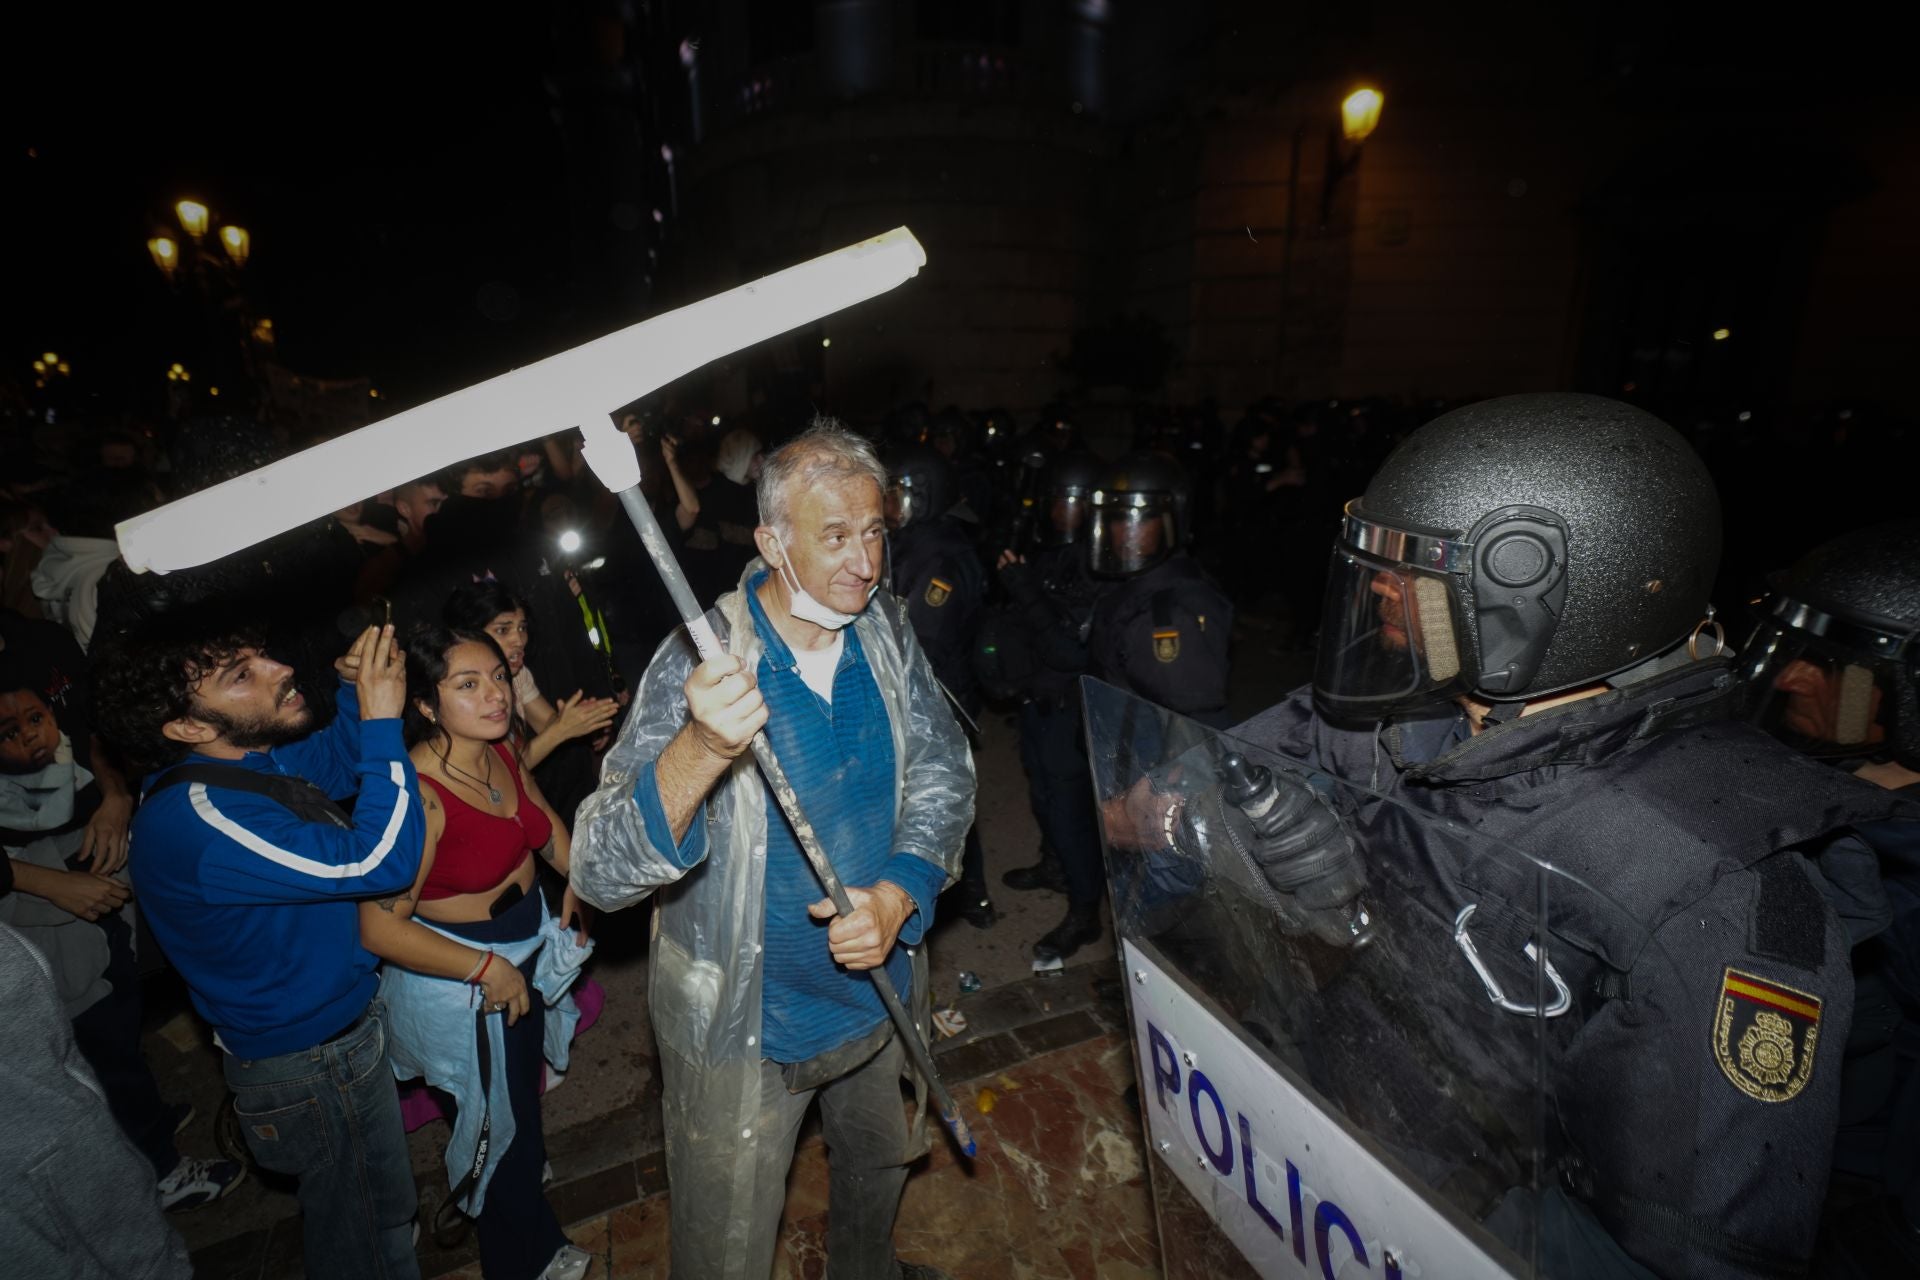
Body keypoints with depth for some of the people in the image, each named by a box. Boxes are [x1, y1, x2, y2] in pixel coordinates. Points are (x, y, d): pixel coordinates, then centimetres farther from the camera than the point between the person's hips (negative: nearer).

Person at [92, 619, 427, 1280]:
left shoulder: (255, 758, -7)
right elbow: (381, 859, -40)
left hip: (343, 1022, 9)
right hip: (313, 1064, -8)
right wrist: (383, 718, -34)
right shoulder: (195, 818, -34)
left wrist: (359, 690, -7)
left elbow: (335, 761, 14)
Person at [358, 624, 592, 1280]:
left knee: (523, 1086, 32)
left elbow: (545, 821, 9)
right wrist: (488, 969, -25)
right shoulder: (420, 794, -32)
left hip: (525, 947, 7)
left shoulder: (501, 753, -9)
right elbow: (379, 928, -29)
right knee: (498, 1124, 17)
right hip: (459, 982, -6)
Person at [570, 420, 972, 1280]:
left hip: (878, 985, 5)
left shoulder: (885, 629, -9)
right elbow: (600, 873, -30)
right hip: (744, 1025, -5)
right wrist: (701, 749, -48)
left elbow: (943, 773, -3)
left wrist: (897, 896, -20)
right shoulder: (706, 661, -25)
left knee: (880, 1160, 32)